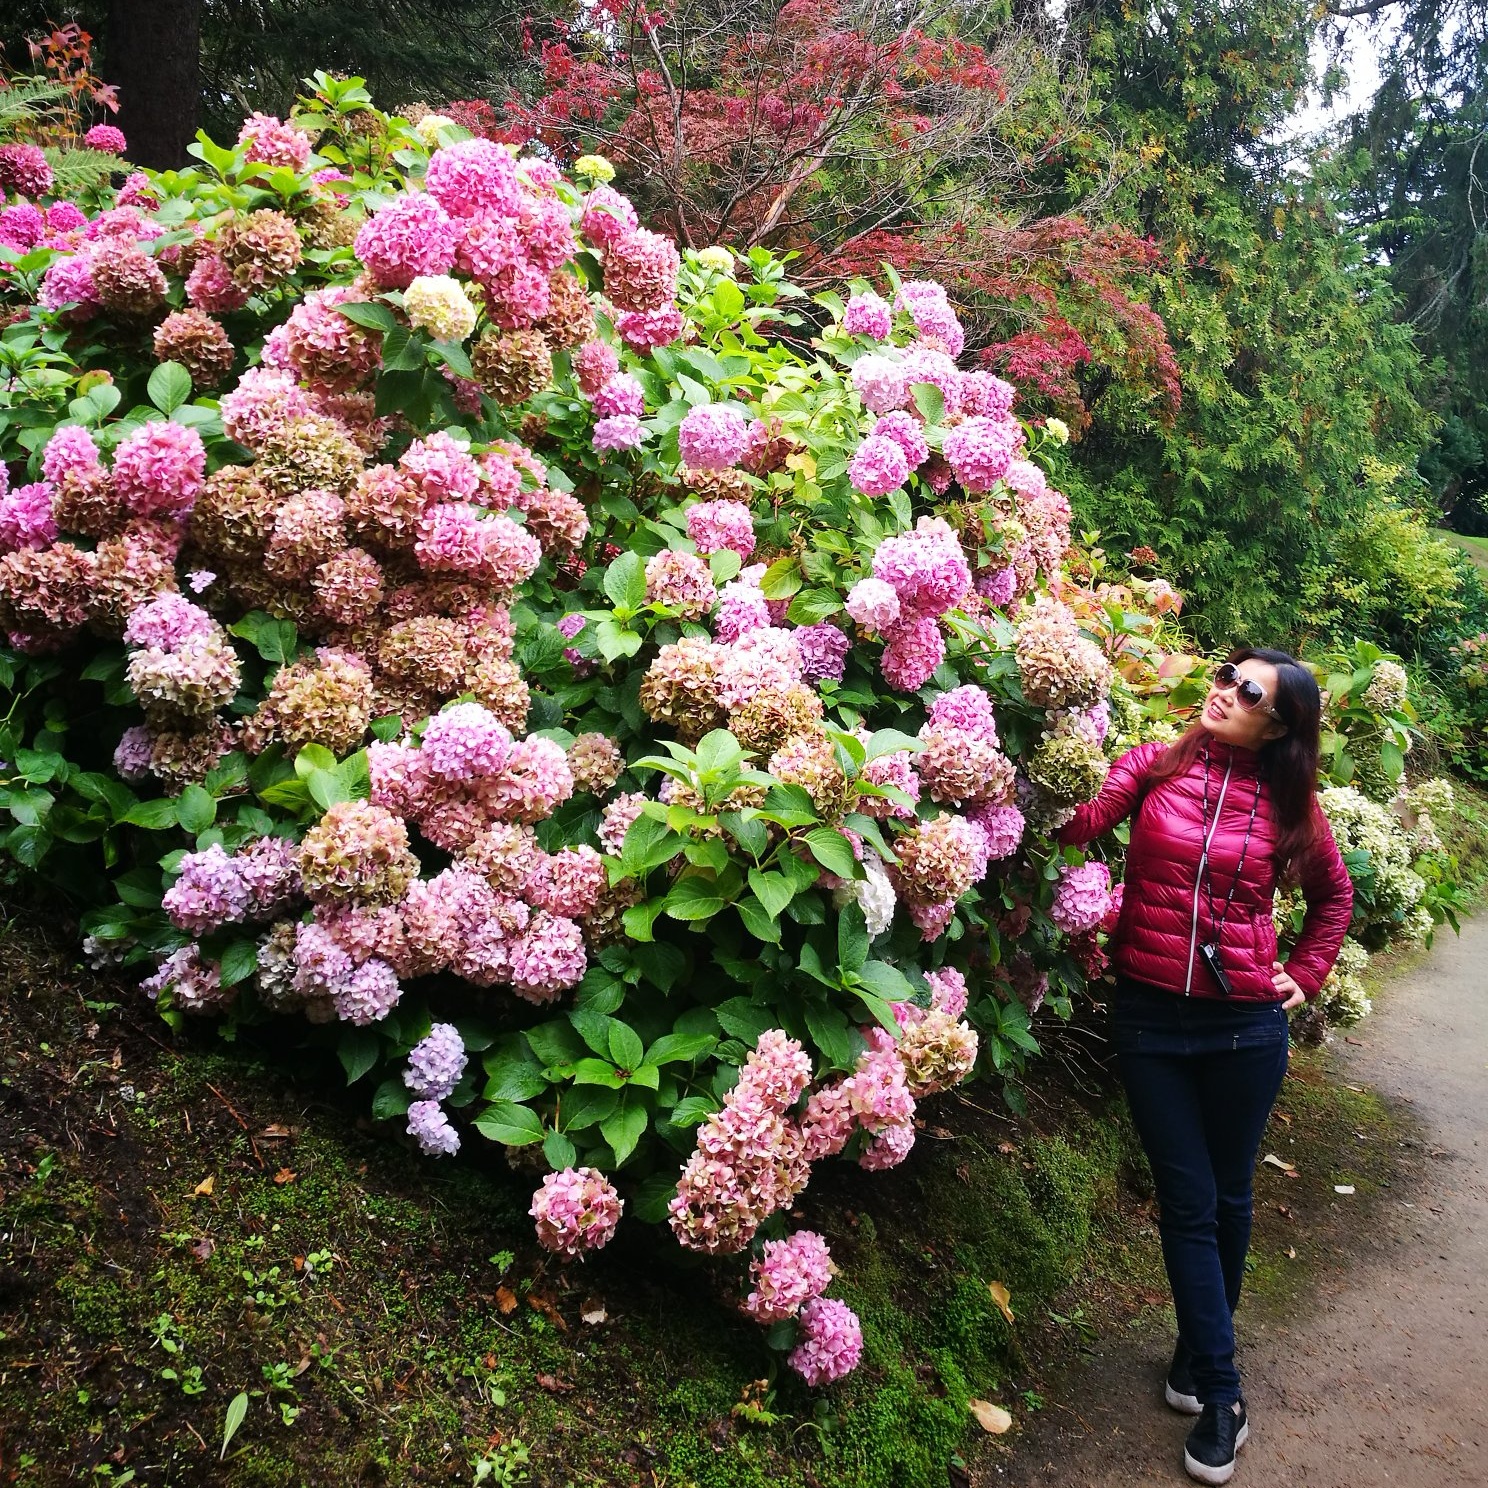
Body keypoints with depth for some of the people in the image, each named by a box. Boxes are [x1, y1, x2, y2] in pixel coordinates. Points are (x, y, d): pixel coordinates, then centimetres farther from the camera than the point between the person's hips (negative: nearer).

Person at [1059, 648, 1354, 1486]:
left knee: (1229, 1196, 15)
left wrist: (1305, 975, 8)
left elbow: (1334, 894, 16)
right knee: (1188, 1200, 5)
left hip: (1245, 1023, 1)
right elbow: (1080, 823, -17)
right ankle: (1221, 1392, 17)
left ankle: (1201, 1346, 38)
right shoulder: (1154, 767, -2)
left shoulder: (1289, 805, 0)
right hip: (1150, 1015, -1)